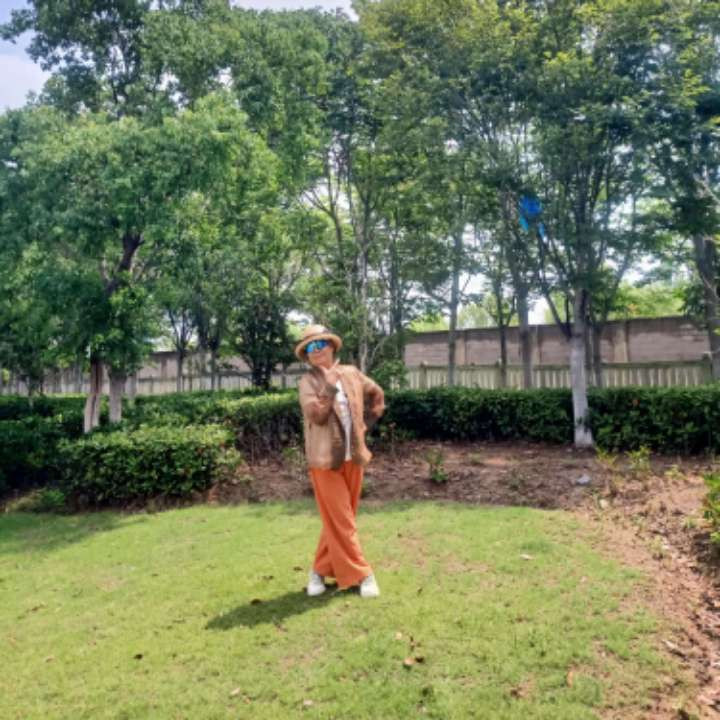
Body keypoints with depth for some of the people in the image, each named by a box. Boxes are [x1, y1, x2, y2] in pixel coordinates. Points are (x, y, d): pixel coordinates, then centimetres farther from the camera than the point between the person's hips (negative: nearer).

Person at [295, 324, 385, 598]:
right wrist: (330, 386, -25)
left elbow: (377, 394, 21)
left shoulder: (351, 373, 6)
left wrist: (366, 422, 12)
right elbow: (316, 416, -20)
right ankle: (361, 574, 10)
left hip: (352, 457, 5)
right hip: (325, 459, -5)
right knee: (341, 521, -2)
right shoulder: (308, 382, -6)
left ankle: (321, 569, 27)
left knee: (340, 520, 12)